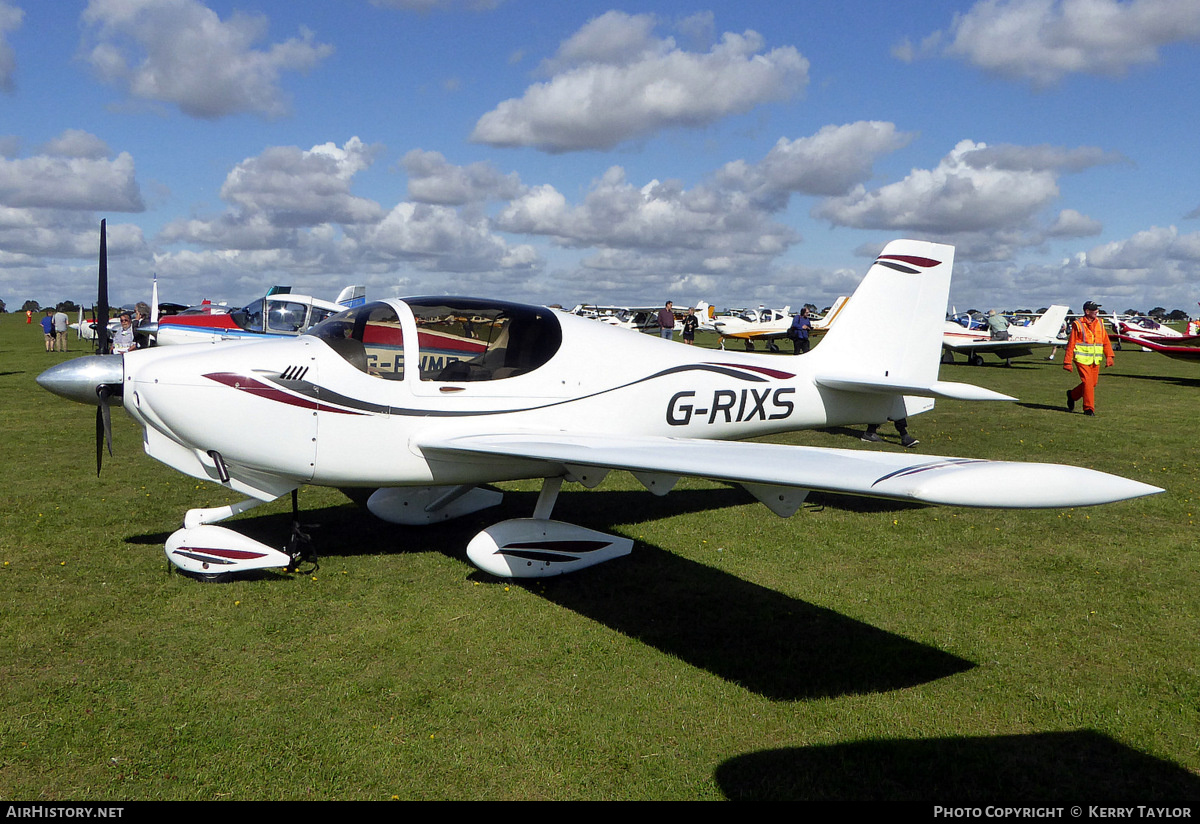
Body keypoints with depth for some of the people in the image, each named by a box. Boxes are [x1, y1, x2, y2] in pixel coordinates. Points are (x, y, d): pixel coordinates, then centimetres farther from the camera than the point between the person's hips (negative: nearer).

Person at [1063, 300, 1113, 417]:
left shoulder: (1100, 324, 10)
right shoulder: (1078, 325, -6)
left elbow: (1105, 341, 11)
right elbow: (1071, 344, -4)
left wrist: (1109, 356, -2)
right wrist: (1067, 362, -6)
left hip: (1095, 360, 6)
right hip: (1082, 359, -6)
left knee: (1093, 383, 9)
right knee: (1087, 382, -10)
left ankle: (1072, 395, 31)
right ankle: (1089, 408, 1)